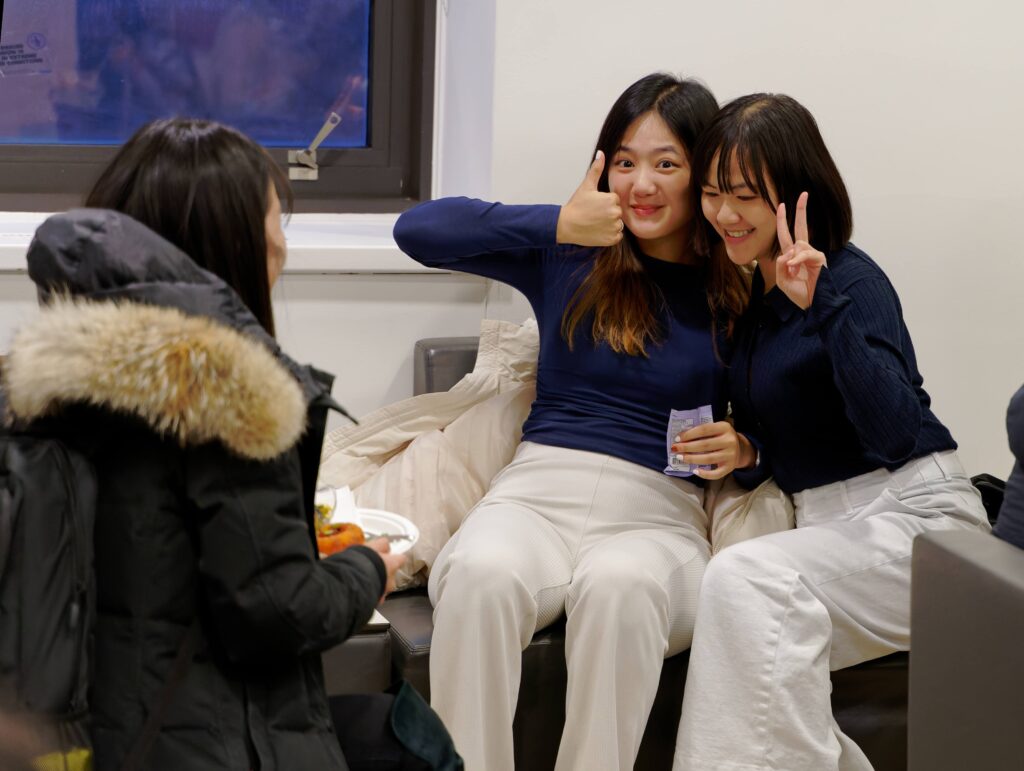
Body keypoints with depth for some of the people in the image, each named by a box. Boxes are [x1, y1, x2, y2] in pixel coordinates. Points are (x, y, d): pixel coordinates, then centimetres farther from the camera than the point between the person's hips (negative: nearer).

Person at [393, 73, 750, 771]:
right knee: (480, 573, -35)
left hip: (660, 511, -1)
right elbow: (418, 230, 1)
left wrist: (744, 447, -7)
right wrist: (560, 226, -5)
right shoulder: (570, 257, 11)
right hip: (541, 486, 1)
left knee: (620, 583, -39)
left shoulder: (740, 293, 10)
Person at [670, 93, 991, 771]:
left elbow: (896, 434, -27)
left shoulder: (850, 280, -12)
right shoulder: (751, 296, 12)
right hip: (826, 525, 7)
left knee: (745, 579, -30)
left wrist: (821, 303, -31)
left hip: (915, 520, -7)